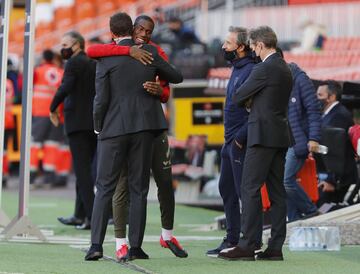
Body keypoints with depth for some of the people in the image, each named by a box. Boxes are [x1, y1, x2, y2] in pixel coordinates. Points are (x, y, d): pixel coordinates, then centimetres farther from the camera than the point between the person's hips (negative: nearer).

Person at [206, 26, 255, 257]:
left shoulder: (252, 71, -15)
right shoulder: (237, 69, 16)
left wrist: (241, 137, -21)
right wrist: (231, 139, 16)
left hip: (241, 143, -10)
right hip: (231, 142, 10)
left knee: (245, 192, -7)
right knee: (227, 189, 14)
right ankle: (232, 240, 21)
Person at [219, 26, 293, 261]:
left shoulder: (264, 69, -13)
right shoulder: (285, 69, 15)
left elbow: (238, 97, -6)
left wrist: (242, 100, 15)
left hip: (263, 135, -9)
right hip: (281, 136, 9)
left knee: (250, 189, -8)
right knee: (277, 190, 7)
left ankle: (248, 245, -11)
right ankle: (276, 246, 6)